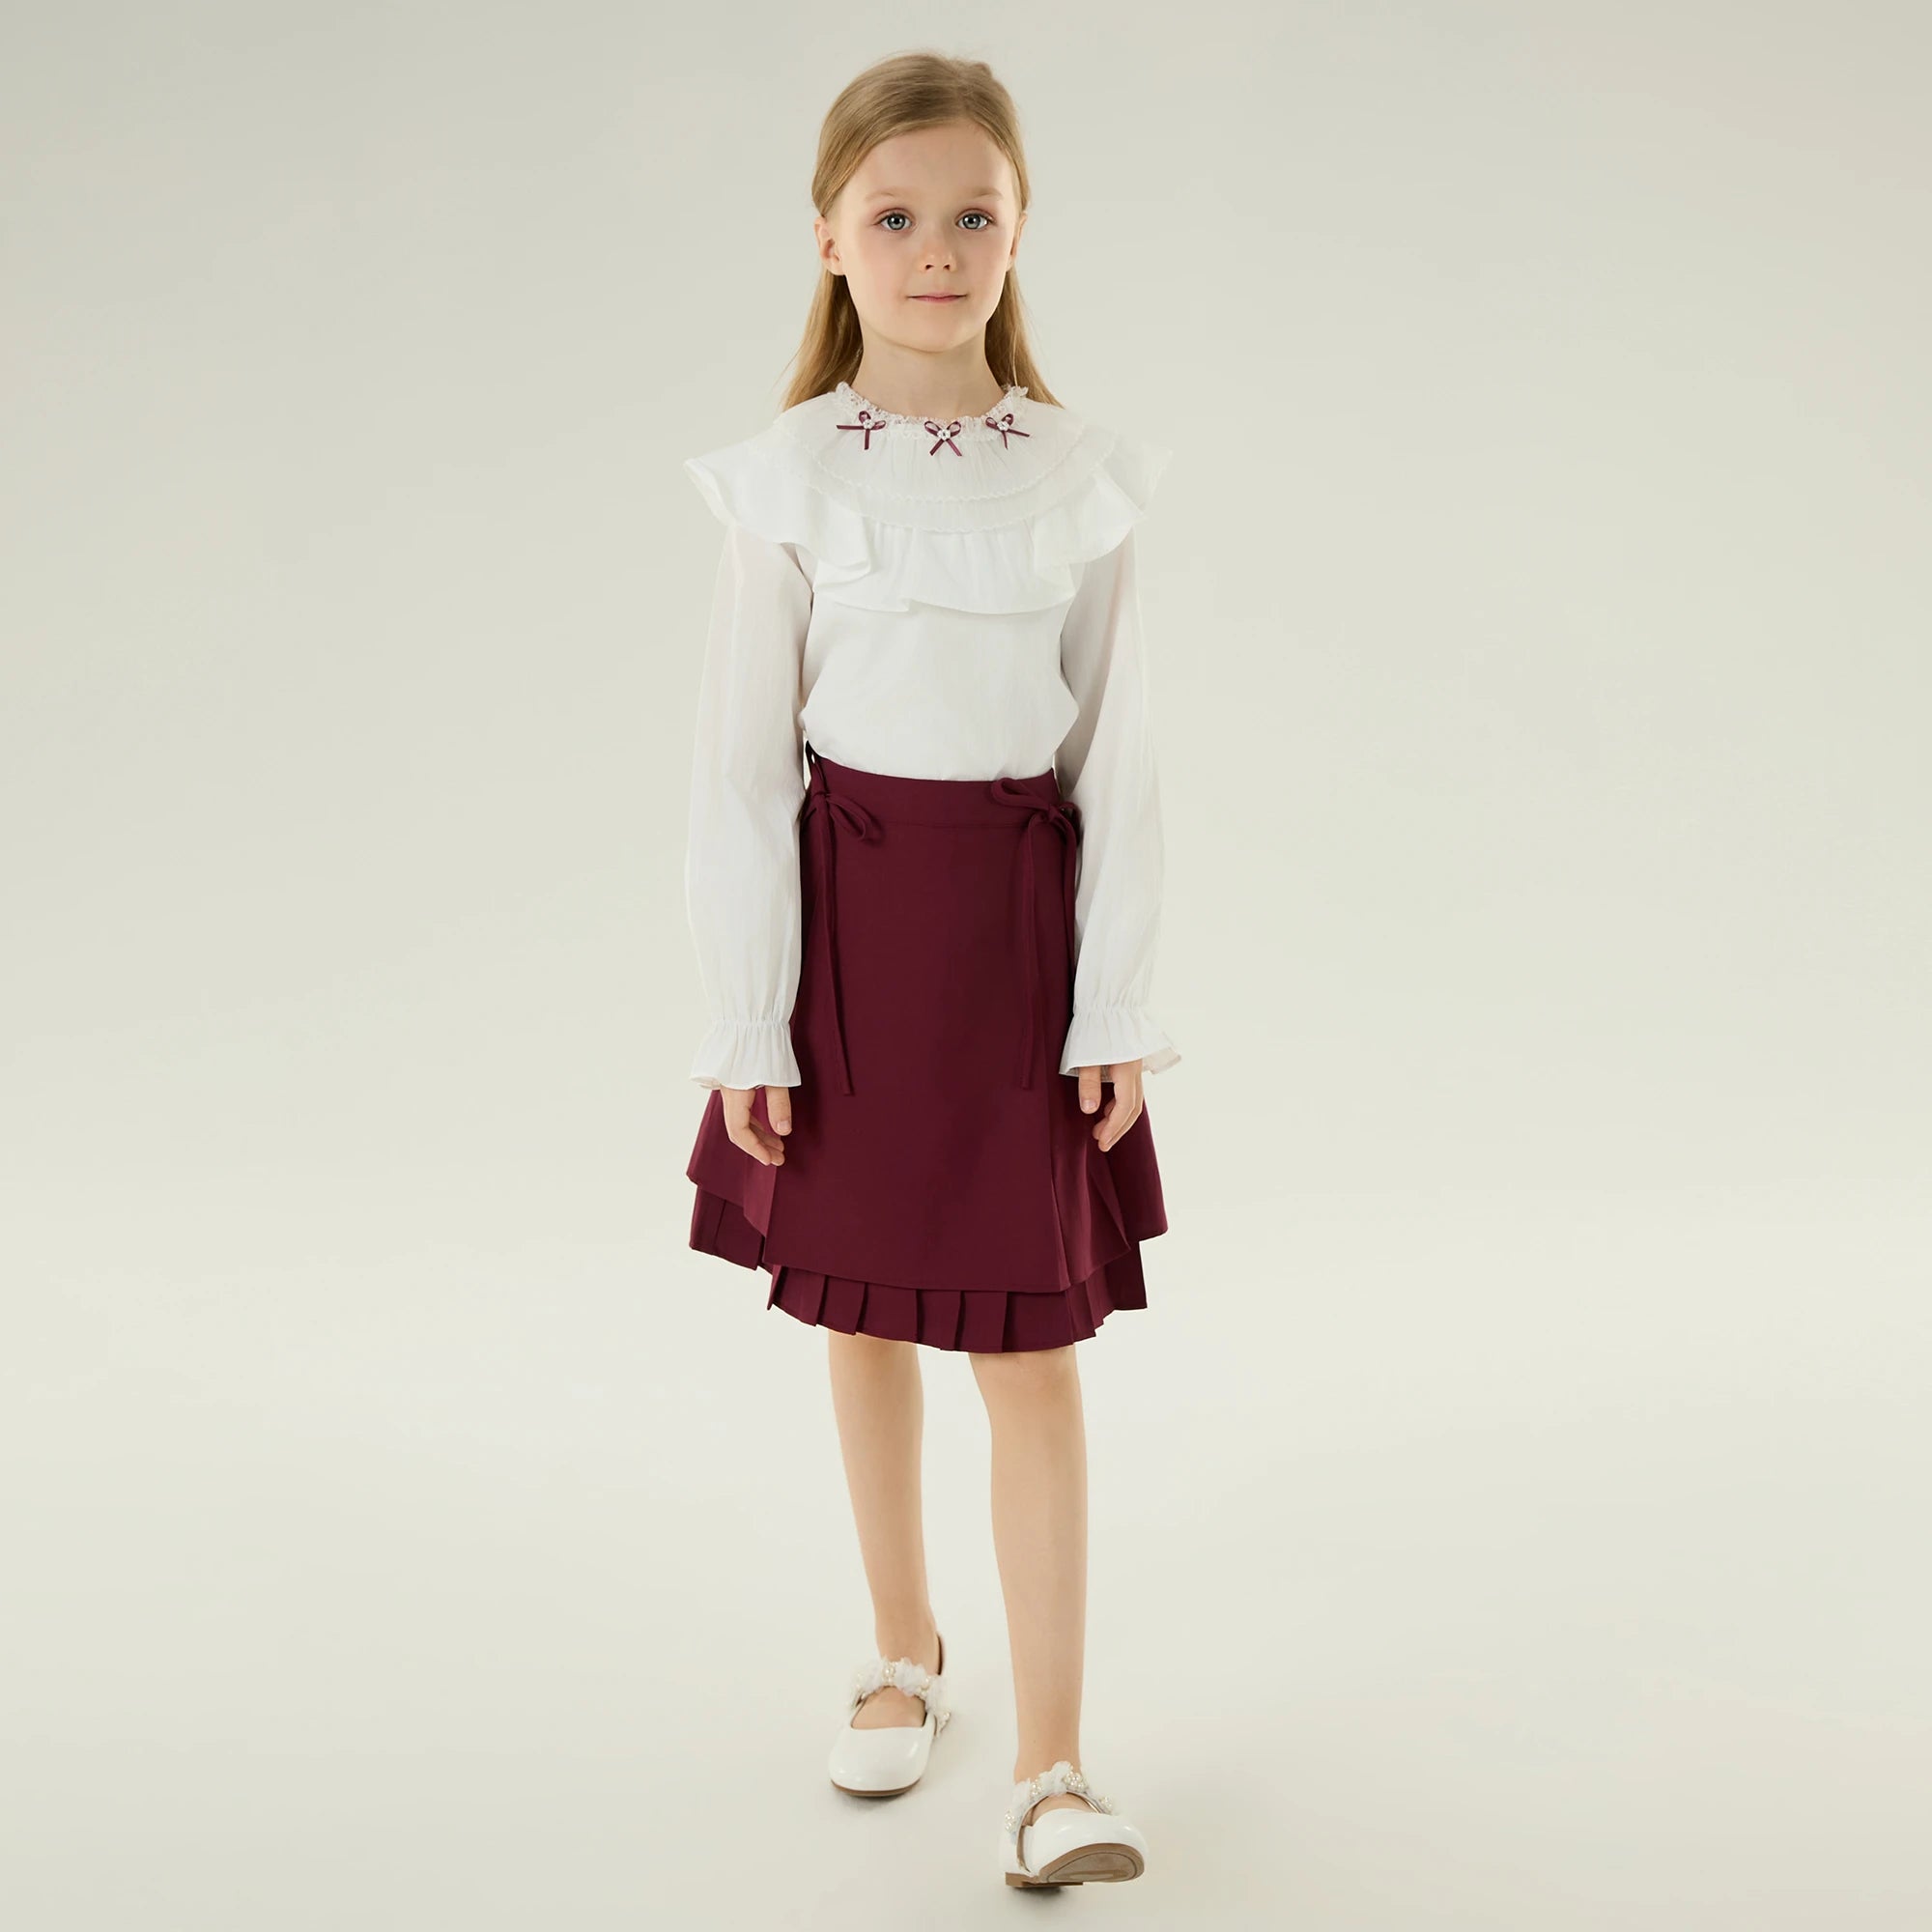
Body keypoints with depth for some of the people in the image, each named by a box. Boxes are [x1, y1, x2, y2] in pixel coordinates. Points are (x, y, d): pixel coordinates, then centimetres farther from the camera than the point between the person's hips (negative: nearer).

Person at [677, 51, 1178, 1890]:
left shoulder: (1079, 475, -1)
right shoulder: (790, 480, -4)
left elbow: (1119, 759, 1)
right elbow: (740, 768, -3)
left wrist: (1118, 1005, -3)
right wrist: (746, 1027, -6)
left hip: (1020, 920, 0)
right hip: (850, 909, 1)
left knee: (1030, 1347, 0)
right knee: (867, 1319, 14)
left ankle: (1052, 1764, 9)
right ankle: (902, 1652, 36)